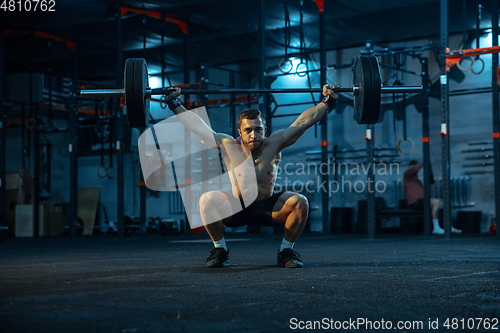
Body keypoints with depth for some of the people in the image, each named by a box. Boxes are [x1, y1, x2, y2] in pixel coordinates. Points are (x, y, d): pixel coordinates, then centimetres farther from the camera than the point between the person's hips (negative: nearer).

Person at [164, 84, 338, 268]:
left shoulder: (274, 144, -15)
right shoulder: (228, 146, -15)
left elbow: (303, 121, -11)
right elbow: (197, 125, -9)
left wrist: (327, 102, -9)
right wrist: (176, 106, -6)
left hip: (268, 209, 1)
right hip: (236, 209, -1)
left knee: (300, 202, -25)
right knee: (207, 200, -28)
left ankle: (286, 251, -4)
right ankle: (220, 250, -6)